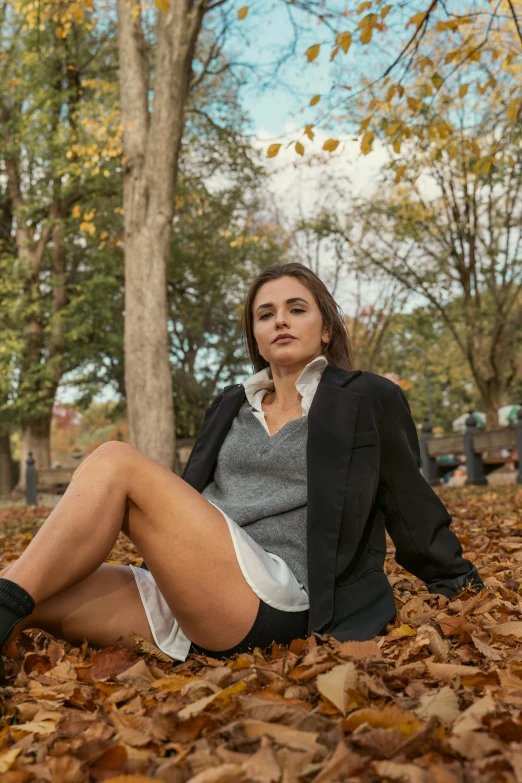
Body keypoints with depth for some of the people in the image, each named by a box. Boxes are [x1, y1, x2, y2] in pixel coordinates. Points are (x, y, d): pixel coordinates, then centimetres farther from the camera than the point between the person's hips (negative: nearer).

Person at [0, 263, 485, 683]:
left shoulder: (368, 401, 8)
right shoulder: (230, 406, 23)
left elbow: (411, 505, 14)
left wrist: (460, 585, 20)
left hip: (275, 599, -5)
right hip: (181, 589, 6)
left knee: (116, 463, -22)